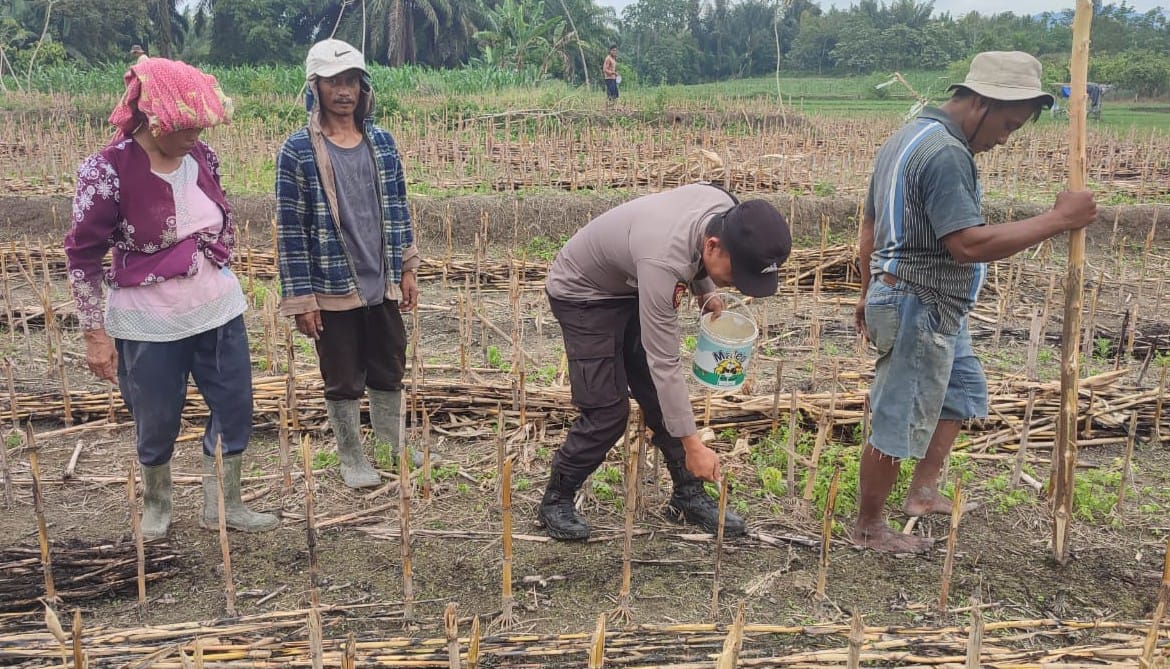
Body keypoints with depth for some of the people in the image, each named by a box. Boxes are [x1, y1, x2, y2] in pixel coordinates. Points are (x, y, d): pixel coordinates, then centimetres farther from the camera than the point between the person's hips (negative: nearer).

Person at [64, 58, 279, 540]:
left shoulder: (202, 157, -2)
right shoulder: (107, 171, -17)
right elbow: (82, 256, -11)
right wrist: (96, 334, -10)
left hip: (219, 310, 5)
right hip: (149, 324, -4)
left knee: (235, 409, 11)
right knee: (157, 426, 12)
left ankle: (223, 506, 30)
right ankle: (156, 504, 40)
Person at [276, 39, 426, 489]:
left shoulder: (382, 141, 3)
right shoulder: (297, 151, -11)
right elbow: (291, 230, -11)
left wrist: (407, 269, 10)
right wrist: (301, 299, -12)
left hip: (382, 284, 4)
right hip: (332, 289, -4)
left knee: (389, 372, 18)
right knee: (343, 381, 11)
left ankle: (393, 448, 38)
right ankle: (352, 460, 30)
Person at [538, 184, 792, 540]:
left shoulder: (726, 211, -19)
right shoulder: (663, 261, -42)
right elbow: (664, 364, -36)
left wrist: (706, 292, -1)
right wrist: (693, 446, -31)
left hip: (629, 287, 8)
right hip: (582, 294, -7)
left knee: (661, 397, 4)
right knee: (607, 411, -10)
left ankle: (688, 496, 16)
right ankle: (556, 501, 8)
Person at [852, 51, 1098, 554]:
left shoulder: (908, 137, 12)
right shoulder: (946, 153, -21)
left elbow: (870, 224, 17)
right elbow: (969, 244, -28)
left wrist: (868, 293, 23)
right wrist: (1059, 219, -21)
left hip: (912, 302, 11)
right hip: (920, 309, -11)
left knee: (964, 389, 25)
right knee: (898, 423, 1)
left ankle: (923, 493, 31)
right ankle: (868, 529, 16)